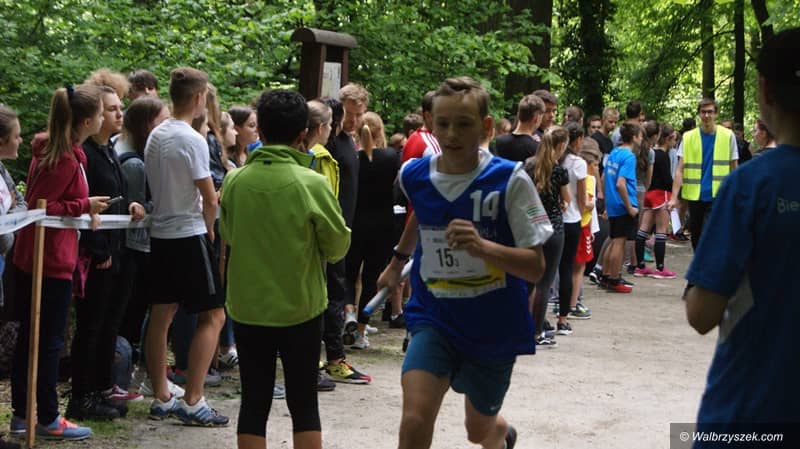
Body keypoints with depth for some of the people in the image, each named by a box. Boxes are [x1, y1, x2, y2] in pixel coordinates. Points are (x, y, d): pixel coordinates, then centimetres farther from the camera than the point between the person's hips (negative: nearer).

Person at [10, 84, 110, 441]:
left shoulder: (50, 148, 9)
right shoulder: (65, 160, -20)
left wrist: (85, 210, 13)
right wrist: (84, 206, -16)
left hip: (29, 260, 10)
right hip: (52, 261, -9)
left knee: (29, 337, 14)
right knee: (50, 341, 1)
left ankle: (21, 413, 23)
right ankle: (48, 419, 11)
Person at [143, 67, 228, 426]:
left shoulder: (155, 136, 8)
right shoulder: (193, 140, -16)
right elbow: (210, 199, -14)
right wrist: (209, 229, 5)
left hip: (160, 233, 8)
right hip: (189, 235, -8)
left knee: (161, 315, 10)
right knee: (212, 315, -2)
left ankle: (161, 399, 16)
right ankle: (192, 403, -5)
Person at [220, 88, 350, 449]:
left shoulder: (235, 181, -5)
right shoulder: (312, 184, -13)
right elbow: (338, 246, -4)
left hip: (247, 307, 2)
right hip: (300, 307, -2)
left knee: (254, 402, 10)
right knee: (303, 403, 8)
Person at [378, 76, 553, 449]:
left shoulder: (509, 180, -16)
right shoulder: (414, 175, -4)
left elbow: (535, 267, -18)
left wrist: (482, 247, -34)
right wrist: (397, 261, 35)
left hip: (494, 327, -1)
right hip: (434, 320, 2)